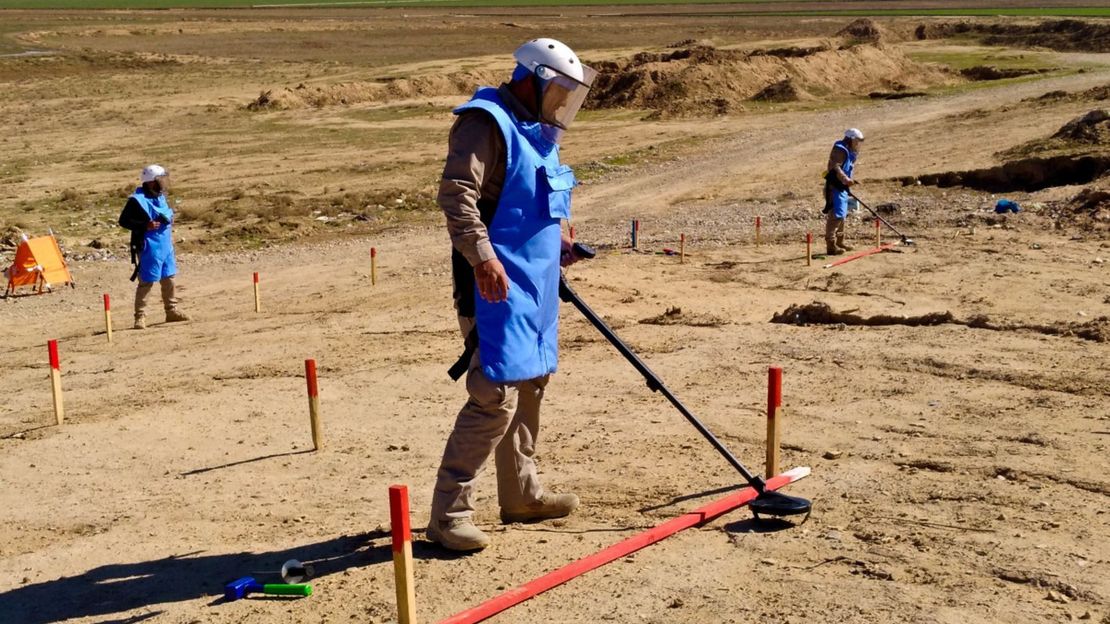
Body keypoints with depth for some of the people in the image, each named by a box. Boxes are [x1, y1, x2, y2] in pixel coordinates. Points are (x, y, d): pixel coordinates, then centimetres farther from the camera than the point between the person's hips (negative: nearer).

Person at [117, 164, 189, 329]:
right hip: (149, 247, -8)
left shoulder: (160, 197, 11)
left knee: (168, 278, 15)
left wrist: (168, 222, 5)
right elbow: (123, 221, -15)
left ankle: (171, 311, 28)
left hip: (166, 245, 8)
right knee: (146, 282, -5)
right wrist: (145, 225, -23)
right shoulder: (137, 199, -14)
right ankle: (140, 316, 2)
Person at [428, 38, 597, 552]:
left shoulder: (536, 131, 19)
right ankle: (449, 514, -6)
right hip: (496, 285, -10)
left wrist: (554, 243, 16)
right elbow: (456, 192, -24)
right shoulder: (486, 123, -12)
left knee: (529, 387, 17)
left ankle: (521, 495, 30)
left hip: (534, 286, 10)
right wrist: (482, 254, -34)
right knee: (494, 397, -13)